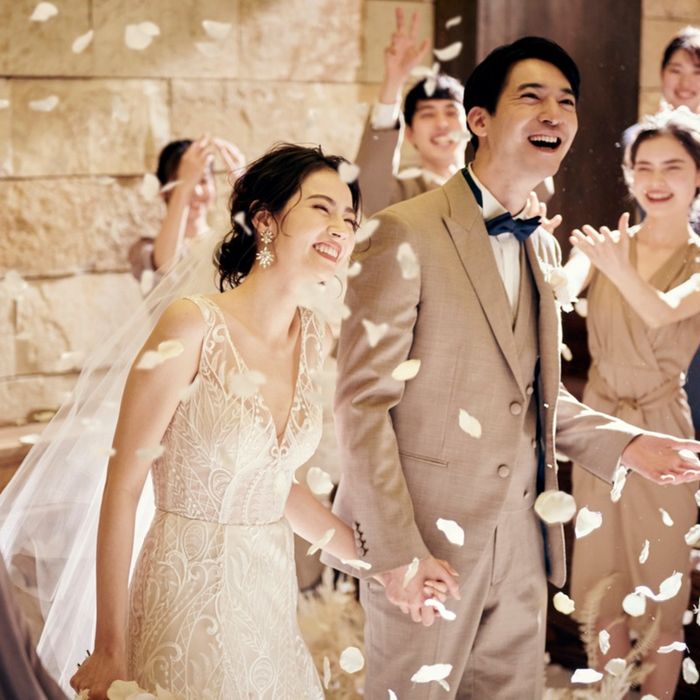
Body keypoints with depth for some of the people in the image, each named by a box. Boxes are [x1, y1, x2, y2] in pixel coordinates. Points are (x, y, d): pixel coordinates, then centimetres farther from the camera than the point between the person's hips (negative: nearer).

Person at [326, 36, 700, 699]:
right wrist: (398, 552, -18)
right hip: (426, 542, -7)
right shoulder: (408, 233, -13)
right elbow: (362, 401, -15)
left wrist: (625, 443, 2)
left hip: (522, 541, 7)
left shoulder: (542, 247, 12)